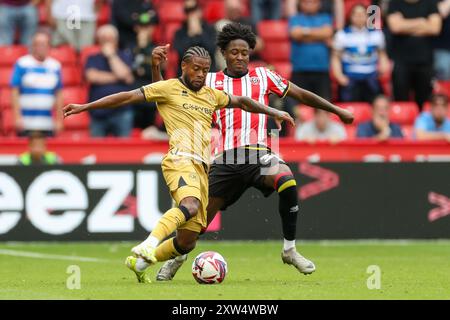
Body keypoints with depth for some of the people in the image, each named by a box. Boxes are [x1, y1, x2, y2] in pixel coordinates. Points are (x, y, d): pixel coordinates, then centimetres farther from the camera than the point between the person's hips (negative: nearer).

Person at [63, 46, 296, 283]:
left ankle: (140, 262, 22)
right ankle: (148, 246, -52)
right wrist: (84, 107, 0)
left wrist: (274, 112, 46)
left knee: (187, 242, 3)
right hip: (181, 159, -7)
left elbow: (241, 102, 41)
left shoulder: (211, 95, 24)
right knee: (190, 205, -39)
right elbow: (127, 97, 3)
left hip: (201, 168, 7)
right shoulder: (169, 88, 6)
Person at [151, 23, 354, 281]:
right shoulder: (211, 82, 12)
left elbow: (301, 94, 18)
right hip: (226, 160, 1)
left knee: (287, 182, -32)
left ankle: (290, 249, -17)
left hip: (259, 155, -1)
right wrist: (156, 67, -3)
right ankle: (178, 256, 34)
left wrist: (337, 110, 19)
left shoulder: (263, 76, 12)